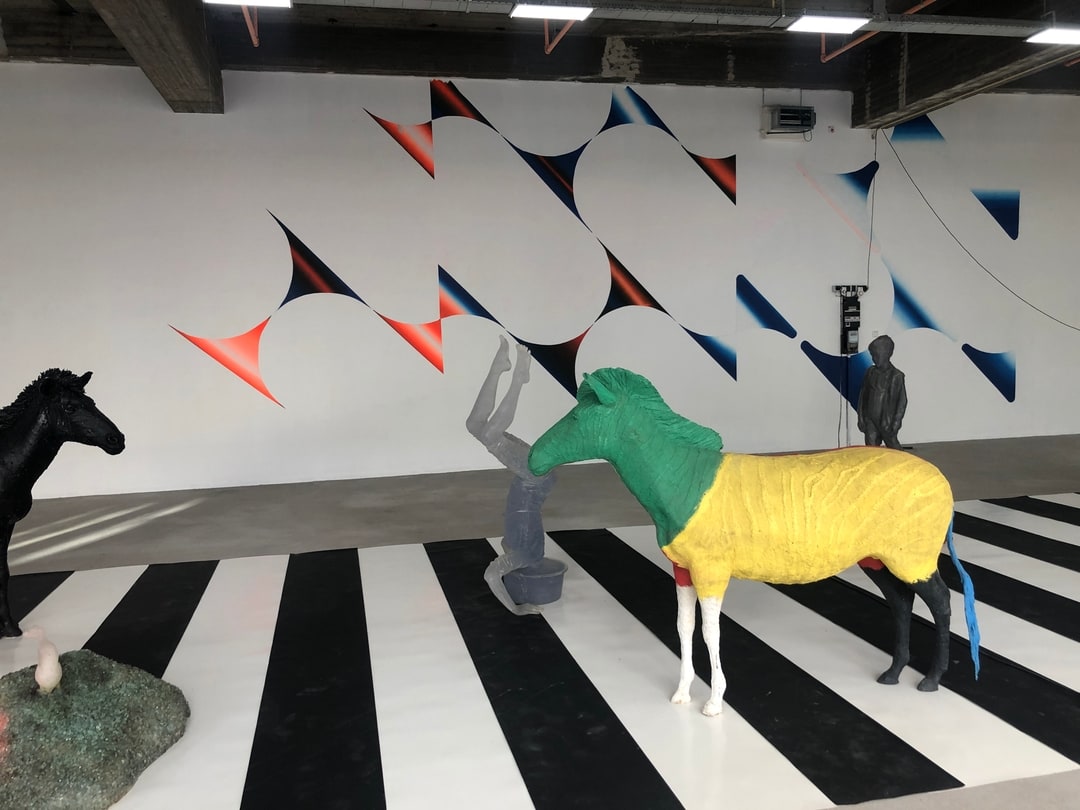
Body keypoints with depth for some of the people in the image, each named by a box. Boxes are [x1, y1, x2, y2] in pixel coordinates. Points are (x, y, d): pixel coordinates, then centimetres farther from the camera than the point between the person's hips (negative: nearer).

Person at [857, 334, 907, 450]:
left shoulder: (896, 376, -12)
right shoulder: (870, 372, 2)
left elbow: (902, 401, -9)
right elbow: (863, 396, 9)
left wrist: (896, 424, -11)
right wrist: (861, 418, 6)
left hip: (887, 423, -4)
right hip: (870, 421, 4)